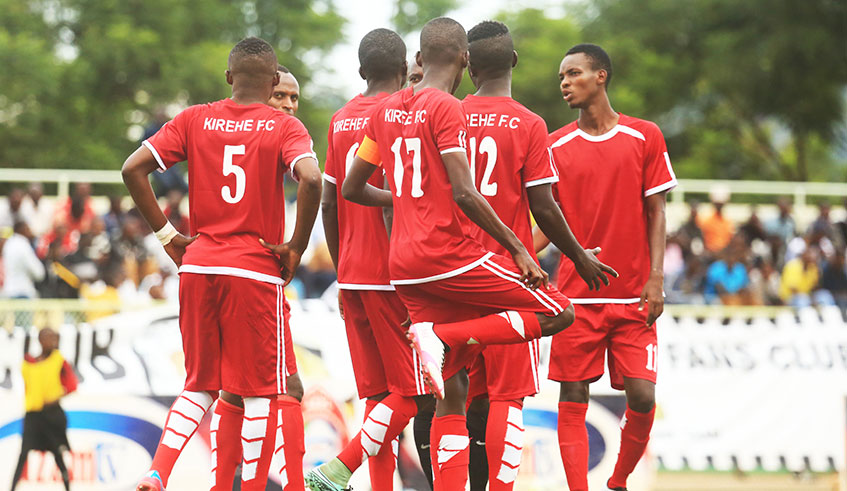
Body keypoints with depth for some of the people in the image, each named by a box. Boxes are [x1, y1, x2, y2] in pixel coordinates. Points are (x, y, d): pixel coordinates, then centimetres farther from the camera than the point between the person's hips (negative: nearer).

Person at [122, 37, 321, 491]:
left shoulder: (194, 120, 7)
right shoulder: (285, 128, -2)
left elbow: (133, 169, 0)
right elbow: (311, 179, -20)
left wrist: (166, 235, 6)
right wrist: (296, 247, -8)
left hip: (197, 266, 4)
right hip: (256, 271, -4)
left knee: (200, 384, 15)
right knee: (260, 392, 5)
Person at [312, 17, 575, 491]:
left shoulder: (387, 111, 12)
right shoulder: (448, 109, -10)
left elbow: (352, 189, 19)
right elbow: (464, 194, -18)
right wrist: (518, 248, -12)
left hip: (405, 267, 8)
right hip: (451, 253, -8)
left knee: (452, 393, 7)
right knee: (559, 313, 1)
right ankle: (447, 336, -13)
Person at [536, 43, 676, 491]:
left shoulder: (645, 137, 3)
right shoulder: (555, 146, 5)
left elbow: (656, 213, 4)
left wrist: (655, 279, -5)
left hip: (633, 297, -1)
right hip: (577, 295, 1)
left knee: (642, 396, -6)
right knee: (573, 399, -3)